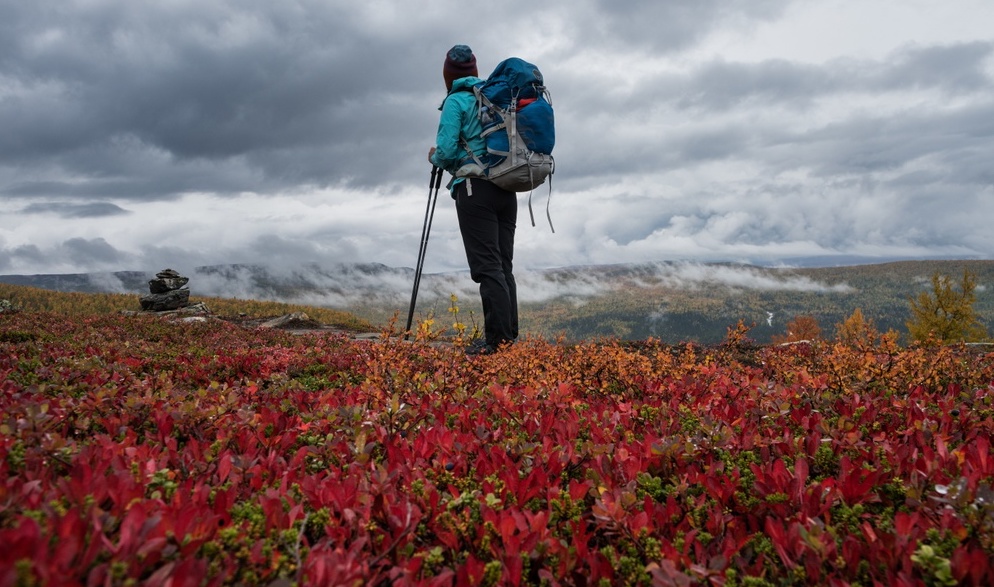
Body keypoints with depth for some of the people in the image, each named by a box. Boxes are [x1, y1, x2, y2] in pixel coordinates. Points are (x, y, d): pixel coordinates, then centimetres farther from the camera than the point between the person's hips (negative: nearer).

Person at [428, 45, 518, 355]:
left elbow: (445, 151, -12)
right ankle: (510, 335, 9)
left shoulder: (456, 101, -2)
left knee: (487, 267, -10)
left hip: (475, 190, -7)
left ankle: (498, 338, -13)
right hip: (507, 190, 7)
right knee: (503, 265, 8)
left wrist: (434, 157, 11)